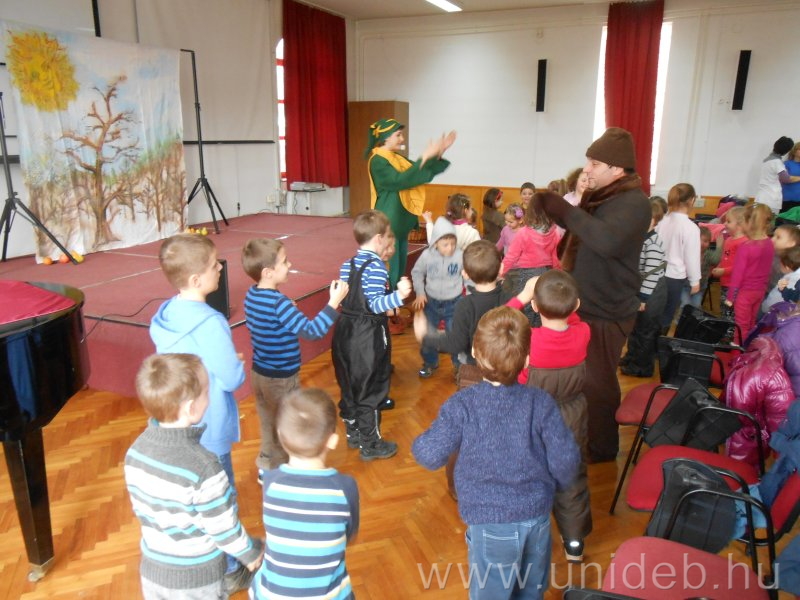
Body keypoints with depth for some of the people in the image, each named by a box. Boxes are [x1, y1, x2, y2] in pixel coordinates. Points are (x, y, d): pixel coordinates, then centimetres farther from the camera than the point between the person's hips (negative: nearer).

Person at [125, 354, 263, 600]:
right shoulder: (203, 468, -33)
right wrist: (251, 553, -2)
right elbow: (224, 528, -21)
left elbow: (141, 509, 1)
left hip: (153, 570, 5)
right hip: (198, 578, -5)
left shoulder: (135, 452, -14)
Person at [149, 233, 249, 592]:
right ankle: (227, 572, 29)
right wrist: (239, 363, -2)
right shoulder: (209, 323, -28)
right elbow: (233, 379, -23)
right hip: (209, 431, -8)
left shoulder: (165, 315, -3)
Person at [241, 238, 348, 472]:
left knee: (268, 424, 24)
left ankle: (267, 464, 41)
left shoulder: (251, 294, -2)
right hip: (282, 378, -8)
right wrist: (334, 301, -34)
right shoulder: (278, 303, -28)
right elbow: (311, 331, -33)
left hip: (259, 372, 8)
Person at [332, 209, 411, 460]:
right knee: (371, 389, 6)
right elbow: (375, 305, -25)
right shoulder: (376, 267, -19)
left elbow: (343, 299, 10)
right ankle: (370, 444, 18)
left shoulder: (347, 265, 5)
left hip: (345, 329, 8)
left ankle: (353, 433, 36)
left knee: (348, 384, 19)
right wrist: (398, 295, -39)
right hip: (369, 336, -8)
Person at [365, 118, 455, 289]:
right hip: (388, 224, -9)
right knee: (389, 272, -5)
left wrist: (439, 153, 1)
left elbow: (425, 174, 14)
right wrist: (424, 156, -27)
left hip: (401, 222, 9)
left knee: (399, 270, 16)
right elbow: (399, 180, -27)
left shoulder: (397, 158, 12)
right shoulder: (377, 161, -14)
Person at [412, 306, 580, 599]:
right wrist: (556, 483, 11)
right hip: (538, 517, 3)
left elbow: (431, 456, -16)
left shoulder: (461, 405, -18)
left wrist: (419, 443, 6)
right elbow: (566, 459, -10)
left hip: (491, 523, -3)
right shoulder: (541, 402, -12)